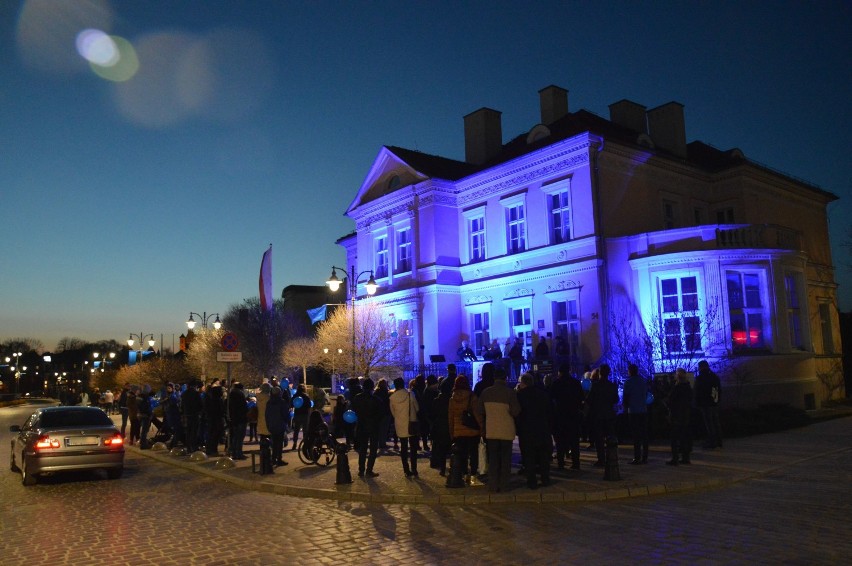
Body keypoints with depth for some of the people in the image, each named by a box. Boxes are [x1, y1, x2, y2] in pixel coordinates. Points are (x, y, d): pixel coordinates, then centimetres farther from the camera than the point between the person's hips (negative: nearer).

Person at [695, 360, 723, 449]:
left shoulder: (699, 378, -12)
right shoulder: (715, 376, 11)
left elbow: (698, 392, -12)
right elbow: (719, 390, 17)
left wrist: (697, 404, -6)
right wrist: (718, 400, 20)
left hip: (706, 404, -7)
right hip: (715, 403, 7)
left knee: (709, 423, -3)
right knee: (716, 422, 14)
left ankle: (712, 443, -1)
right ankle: (718, 442, 20)